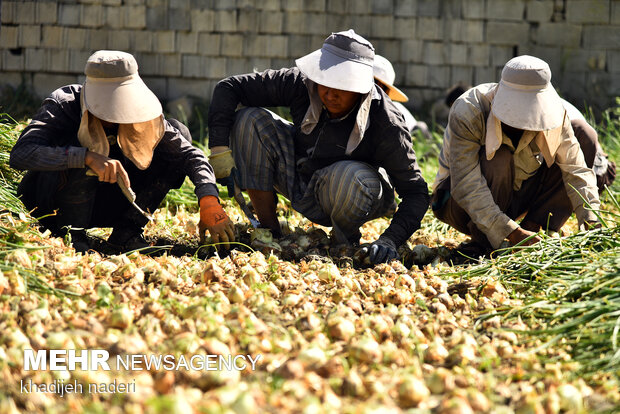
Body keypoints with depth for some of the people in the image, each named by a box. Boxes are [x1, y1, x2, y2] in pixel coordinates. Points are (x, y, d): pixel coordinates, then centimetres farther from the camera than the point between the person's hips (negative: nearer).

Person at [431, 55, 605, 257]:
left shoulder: (550, 111, -15)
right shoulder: (467, 113, -29)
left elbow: (575, 168, -15)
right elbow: (466, 188, -35)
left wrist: (590, 220, -31)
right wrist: (511, 232, -43)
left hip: (513, 198, 5)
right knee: (499, 159, -35)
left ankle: (531, 228, -15)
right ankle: (481, 245, -24)